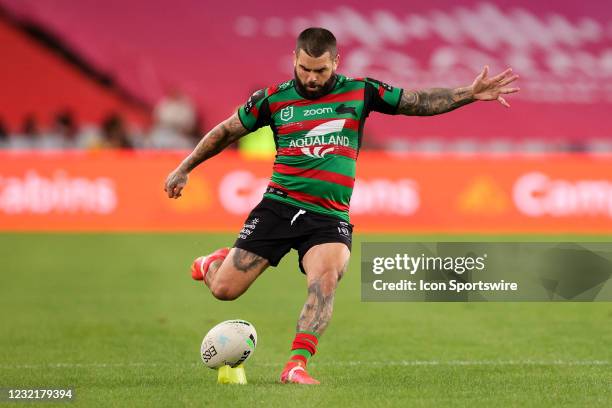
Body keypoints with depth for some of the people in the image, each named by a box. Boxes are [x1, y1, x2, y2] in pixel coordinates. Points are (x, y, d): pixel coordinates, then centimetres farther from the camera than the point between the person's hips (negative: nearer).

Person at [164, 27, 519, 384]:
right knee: (224, 290, -3)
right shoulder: (274, 99, 4)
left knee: (326, 278, -30)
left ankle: (297, 365, -30)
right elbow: (227, 132, 16)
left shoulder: (359, 93, 5)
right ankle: (213, 263, 34)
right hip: (279, 206, 0)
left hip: (330, 217, 0)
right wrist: (184, 169, 20)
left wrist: (470, 94, -5)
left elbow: (419, 103, 6)